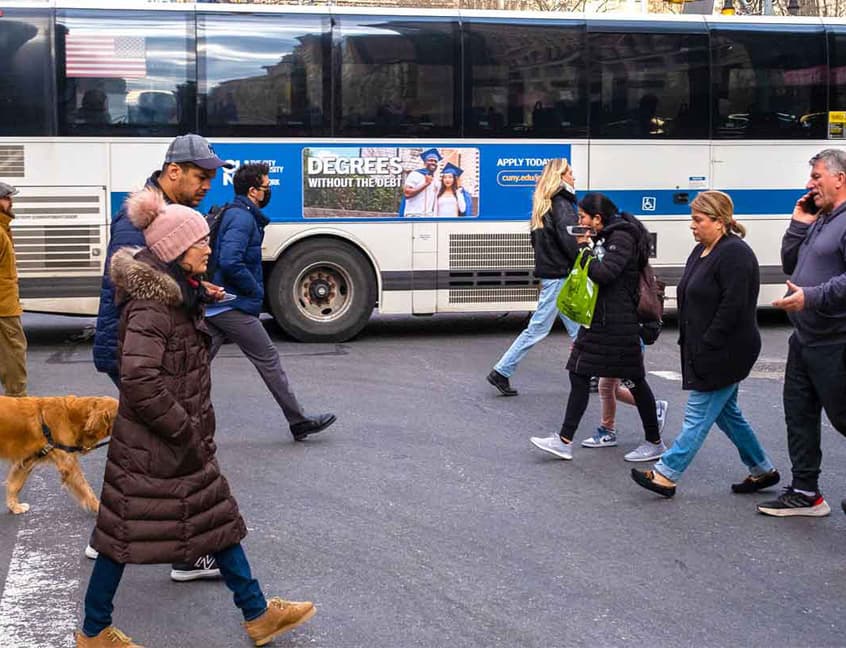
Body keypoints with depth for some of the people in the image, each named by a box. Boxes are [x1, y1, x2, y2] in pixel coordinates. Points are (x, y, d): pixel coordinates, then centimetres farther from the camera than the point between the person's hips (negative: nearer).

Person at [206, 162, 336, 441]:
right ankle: (299, 422, 8)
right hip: (233, 307, -10)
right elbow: (230, 263, -27)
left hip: (213, 304, 10)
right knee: (268, 359, -1)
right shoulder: (243, 218, -15)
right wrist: (256, 291, -14)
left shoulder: (231, 214, 17)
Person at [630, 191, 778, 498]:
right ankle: (762, 470, 28)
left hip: (724, 354, -10)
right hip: (703, 351, 10)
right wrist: (689, 343, 12)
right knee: (726, 413, 17)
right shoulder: (701, 251, 13)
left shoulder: (734, 254, -17)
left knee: (698, 415, -4)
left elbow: (733, 307, -23)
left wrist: (706, 345, -21)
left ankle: (665, 475, -1)